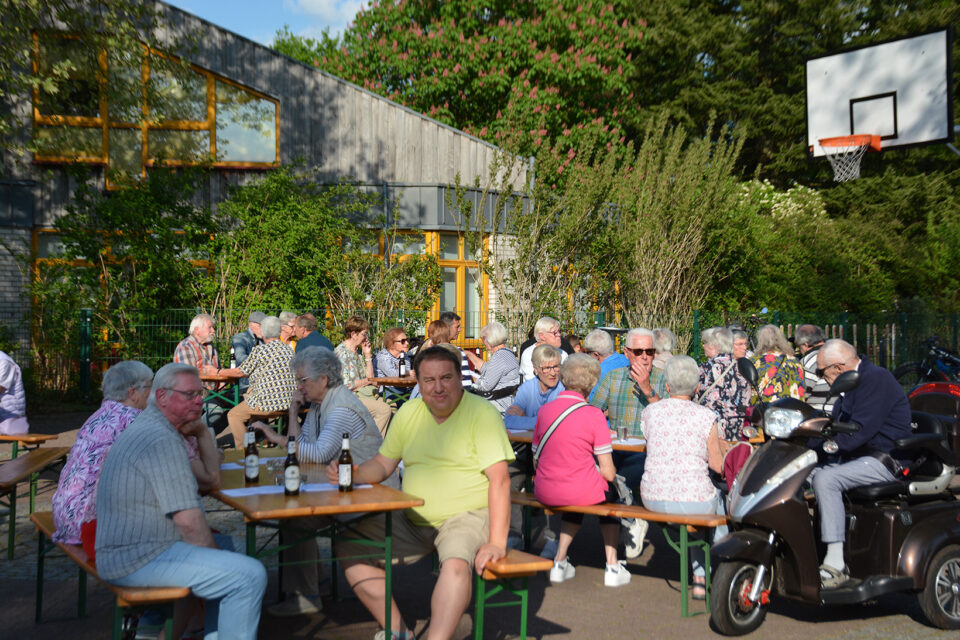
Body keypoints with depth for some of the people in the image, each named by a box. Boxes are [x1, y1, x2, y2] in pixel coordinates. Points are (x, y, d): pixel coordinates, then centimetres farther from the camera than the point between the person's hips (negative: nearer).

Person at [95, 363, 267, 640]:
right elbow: (187, 519, -21)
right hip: (139, 559, -11)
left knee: (230, 545, 25)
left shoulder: (146, 428, 15)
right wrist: (213, 552, -7)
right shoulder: (161, 440, -19)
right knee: (250, 575, -19)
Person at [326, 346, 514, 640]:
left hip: (466, 517, -6)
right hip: (412, 521, 7)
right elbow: (383, 464, 14)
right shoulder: (409, 412, 7)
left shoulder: (482, 413, -11)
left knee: (456, 561, -37)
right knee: (349, 548, -4)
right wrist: (350, 475, -8)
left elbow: (499, 480, -18)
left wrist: (497, 542, -26)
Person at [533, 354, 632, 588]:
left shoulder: (544, 410, -1)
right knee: (611, 492, 28)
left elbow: (535, 461, 6)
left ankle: (560, 561, 28)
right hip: (580, 491, -4)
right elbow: (608, 472, -10)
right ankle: (612, 566, 24)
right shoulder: (594, 415, -12)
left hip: (544, 492, 4)